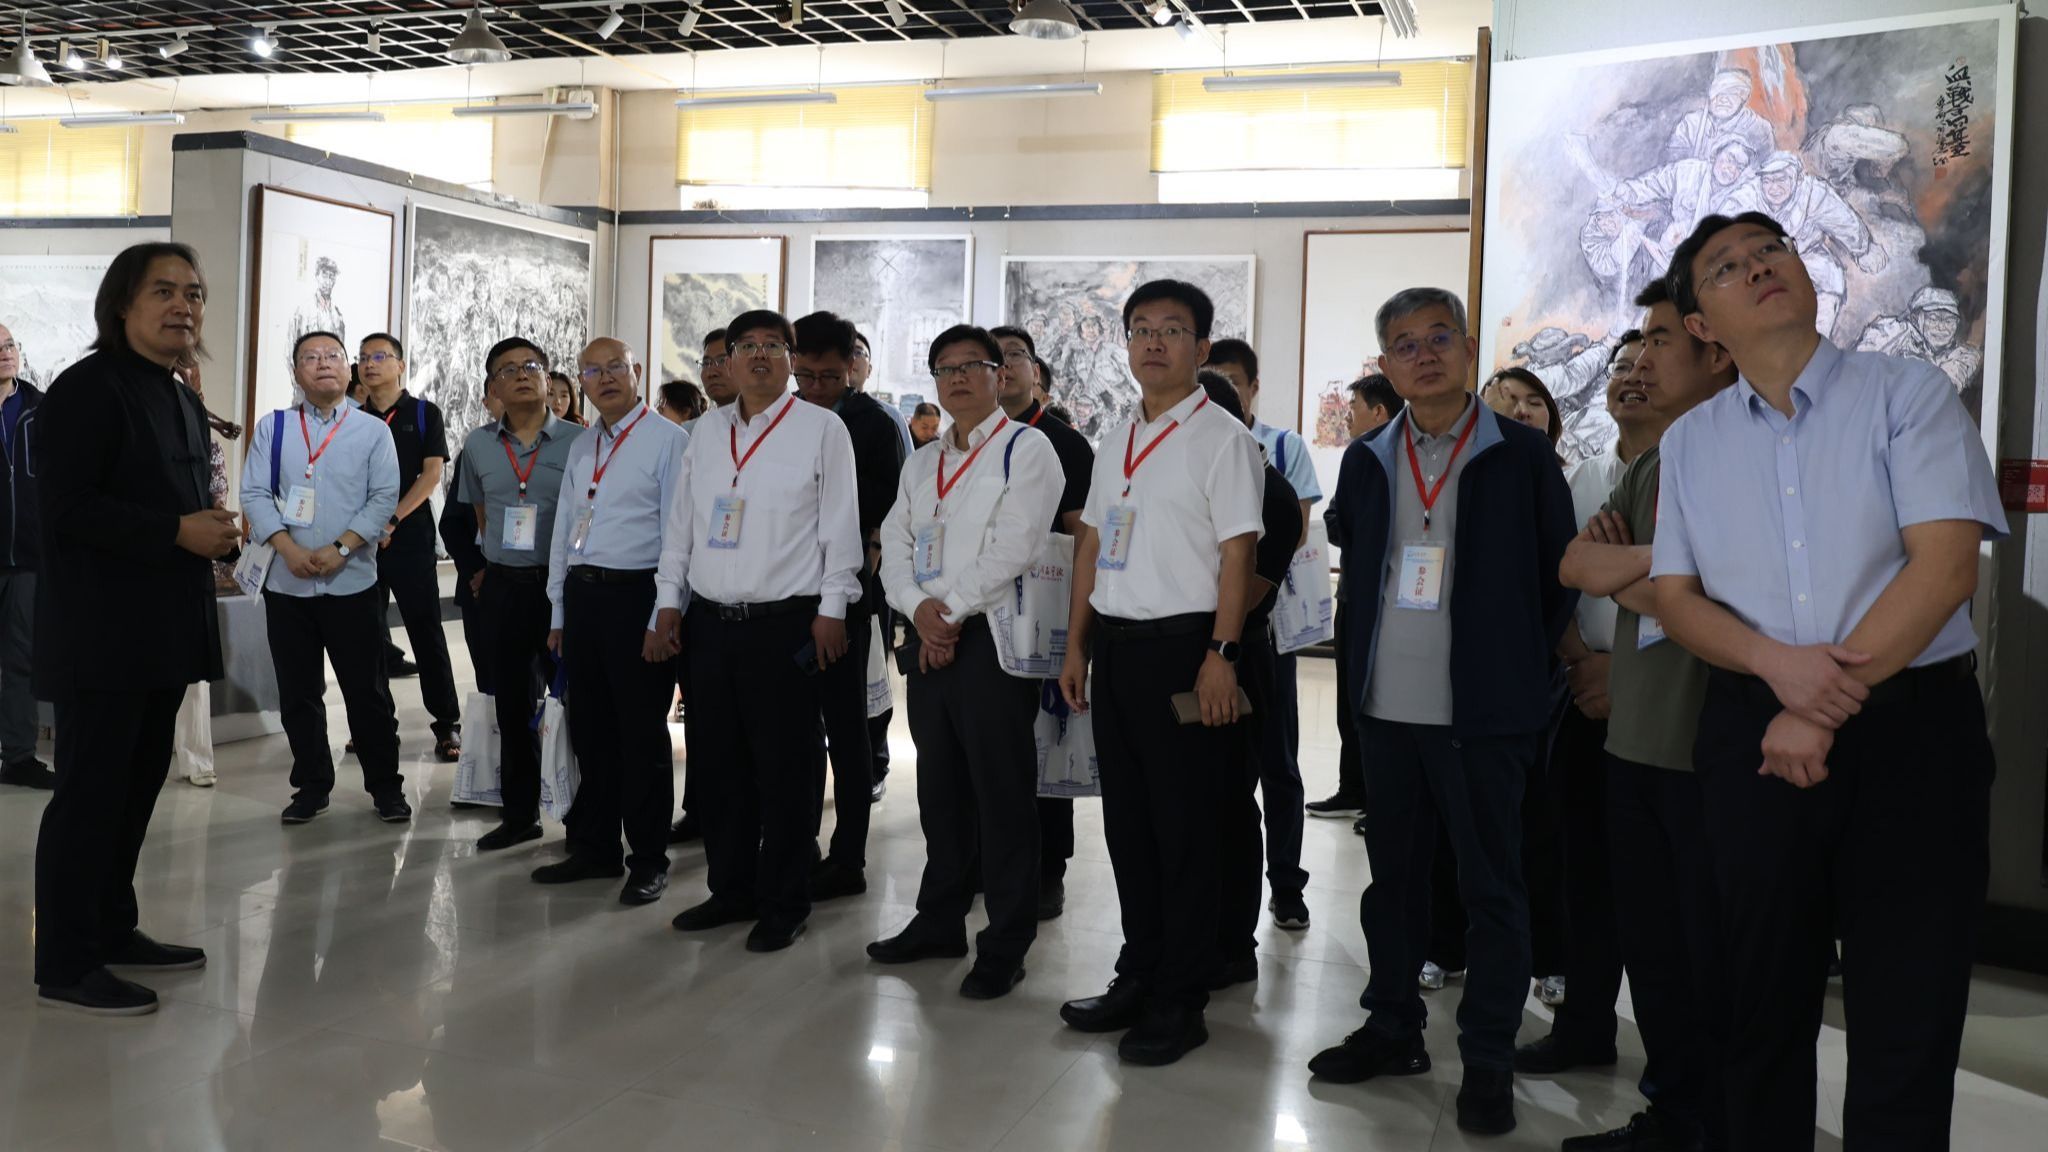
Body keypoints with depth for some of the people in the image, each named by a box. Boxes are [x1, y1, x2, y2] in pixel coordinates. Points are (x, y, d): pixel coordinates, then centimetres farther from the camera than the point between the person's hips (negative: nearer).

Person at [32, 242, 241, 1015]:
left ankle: (112, 932, 28)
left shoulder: (181, 400, 16)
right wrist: (177, 533, -22)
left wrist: (212, 531, 4)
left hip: (160, 629, 9)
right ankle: (65, 965, 7)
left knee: (139, 784, 15)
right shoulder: (87, 388, -12)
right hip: (101, 632, -9)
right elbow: (65, 507, -20)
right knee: (89, 792, -3)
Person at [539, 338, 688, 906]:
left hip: (635, 595, -7)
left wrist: (663, 619, -14)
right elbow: (563, 529, 19)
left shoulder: (668, 440, -7)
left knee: (642, 733, 1)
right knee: (590, 730, 14)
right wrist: (559, 613, 16)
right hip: (581, 596, 7)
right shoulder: (581, 447, 16)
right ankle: (594, 848, 27)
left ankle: (648, 861, 13)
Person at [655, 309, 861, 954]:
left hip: (785, 623, -5)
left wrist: (831, 610, -9)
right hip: (709, 620, 6)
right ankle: (730, 889, 26)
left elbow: (840, 525, -5)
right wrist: (670, 600, 11)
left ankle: (784, 906, 13)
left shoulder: (821, 429, -2)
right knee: (718, 762, 12)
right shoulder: (708, 429, 14)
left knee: (785, 769, 1)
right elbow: (681, 519, 16)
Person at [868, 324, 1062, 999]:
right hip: (929, 640, 7)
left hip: (993, 638, -7)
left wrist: (950, 612, -13)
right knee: (940, 788, 15)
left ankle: (1004, 948, 7)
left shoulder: (1026, 450, -4)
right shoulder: (921, 464, 19)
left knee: (1002, 796, -2)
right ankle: (940, 921, 28)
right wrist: (920, 608, -8)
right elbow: (895, 548, 11)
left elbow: (1012, 550, -14)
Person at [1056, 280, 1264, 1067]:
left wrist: (1220, 655, -18)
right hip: (1114, 645, 7)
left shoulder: (1221, 437, -6)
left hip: (1182, 645, -7)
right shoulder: (1118, 441, 15)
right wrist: (1077, 647, 14)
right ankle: (1139, 977, 27)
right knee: (1126, 819, 14)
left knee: (1186, 829, 1)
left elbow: (1237, 554, -12)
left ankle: (1180, 1002, 12)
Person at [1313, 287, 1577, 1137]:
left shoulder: (1522, 456, -2)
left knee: (1491, 886, 4)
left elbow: (1559, 575, 3)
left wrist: (1523, 672, 4)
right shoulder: (1366, 462, 9)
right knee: (1392, 873, 13)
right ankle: (1393, 1028, 28)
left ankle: (1488, 1062, 15)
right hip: (1387, 707, 4)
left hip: (1483, 713, -4)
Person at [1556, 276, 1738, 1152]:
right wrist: (1647, 564, -10)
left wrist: (1622, 571, -9)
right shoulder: (1647, 468, 14)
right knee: (1650, 948, 16)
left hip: (1709, 750, -8)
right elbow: (1575, 567, 4)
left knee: (1715, 963, 5)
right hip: (1633, 742, 8)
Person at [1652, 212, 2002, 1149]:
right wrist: (1779, 663, -14)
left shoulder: (1907, 394, 0)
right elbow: (1675, 596, 5)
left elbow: (1945, 565, -10)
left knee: (1905, 1024, 2)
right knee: (1764, 1005, 13)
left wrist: (1829, 705, -14)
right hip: (1753, 734, 3)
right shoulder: (1690, 441, 10)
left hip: (1913, 728, -2)